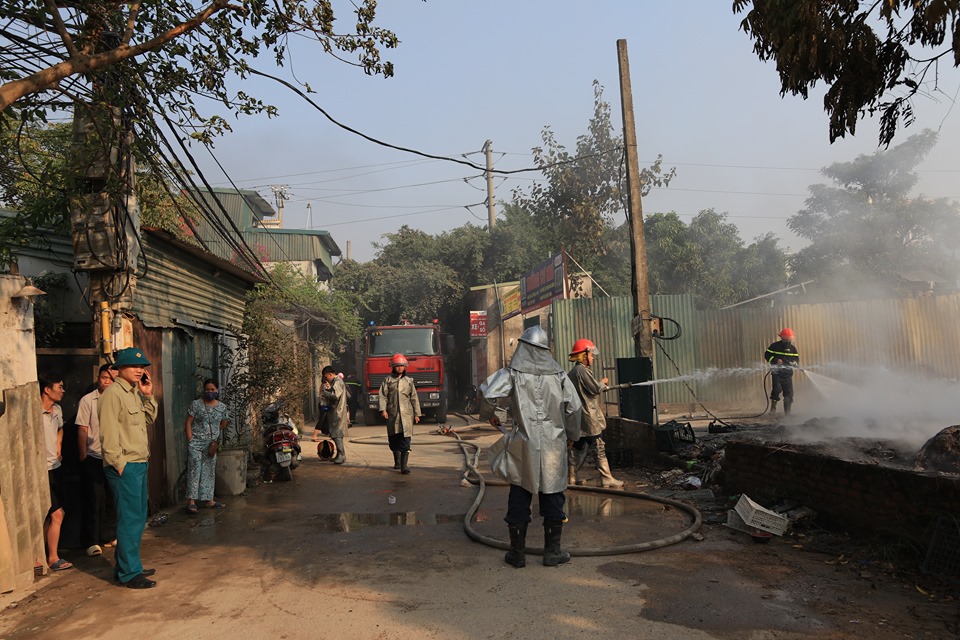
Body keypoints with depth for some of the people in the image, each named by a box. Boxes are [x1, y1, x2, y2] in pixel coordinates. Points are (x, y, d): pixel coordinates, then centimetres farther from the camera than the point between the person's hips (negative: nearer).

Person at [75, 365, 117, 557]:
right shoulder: (88, 400, -5)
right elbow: (82, 430, -5)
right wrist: (83, 457, -7)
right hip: (94, 458, -4)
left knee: (112, 499, 10)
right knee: (94, 500, 0)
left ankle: (109, 536, 22)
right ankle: (91, 541, 10)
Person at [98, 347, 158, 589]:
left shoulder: (135, 392, 15)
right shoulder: (113, 393, -13)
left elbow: (149, 421, 18)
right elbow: (108, 434, -17)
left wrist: (148, 396, 6)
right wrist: (120, 465, -18)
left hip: (139, 464, 9)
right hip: (125, 467, -9)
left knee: (138, 518, 15)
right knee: (130, 519, -5)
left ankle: (127, 566, 26)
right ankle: (129, 573, 3)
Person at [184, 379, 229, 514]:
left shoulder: (222, 407, 6)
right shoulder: (196, 404, -3)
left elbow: (223, 426, 15)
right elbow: (188, 423, -4)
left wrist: (216, 442, 8)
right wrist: (190, 441, -11)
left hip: (211, 444, 4)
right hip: (196, 443, -4)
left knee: (209, 472, 8)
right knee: (194, 470, -10)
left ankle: (208, 500, 15)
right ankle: (191, 500, -9)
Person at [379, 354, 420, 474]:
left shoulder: (408, 381, 12)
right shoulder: (387, 380, 8)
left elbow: (414, 398, 13)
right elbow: (383, 396, 0)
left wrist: (417, 414, 10)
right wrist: (383, 410, -13)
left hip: (406, 414, 0)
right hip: (392, 414, 0)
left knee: (405, 440, -10)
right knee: (393, 439, 8)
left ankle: (404, 466, -13)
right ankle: (397, 462, 28)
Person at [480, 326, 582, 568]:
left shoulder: (512, 373, -6)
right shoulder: (558, 374, 1)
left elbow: (488, 395, -18)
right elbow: (573, 407, 1)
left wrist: (494, 416, 3)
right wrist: (572, 435, 16)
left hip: (523, 445, -1)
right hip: (553, 445, 1)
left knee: (519, 498, 8)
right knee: (552, 497, 11)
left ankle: (517, 553, 15)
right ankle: (552, 552, 17)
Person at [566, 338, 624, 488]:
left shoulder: (571, 373, 14)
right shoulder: (583, 371, -15)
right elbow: (595, 389, -16)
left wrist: (602, 386, 16)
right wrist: (603, 382, 3)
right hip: (589, 418, -9)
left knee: (576, 448, 11)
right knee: (599, 449, -2)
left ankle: (571, 479, 14)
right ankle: (607, 479, 3)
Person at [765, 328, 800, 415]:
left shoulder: (793, 348, 10)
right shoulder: (775, 346, -1)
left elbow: (797, 359, 12)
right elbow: (767, 355, -1)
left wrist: (794, 363, -12)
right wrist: (776, 360, -16)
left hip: (788, 374, 4)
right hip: (777, 372, -4)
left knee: (789, 393, 1)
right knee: (777, 388, -21)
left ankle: (787, 412, 10)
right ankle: (773, 406, 0)